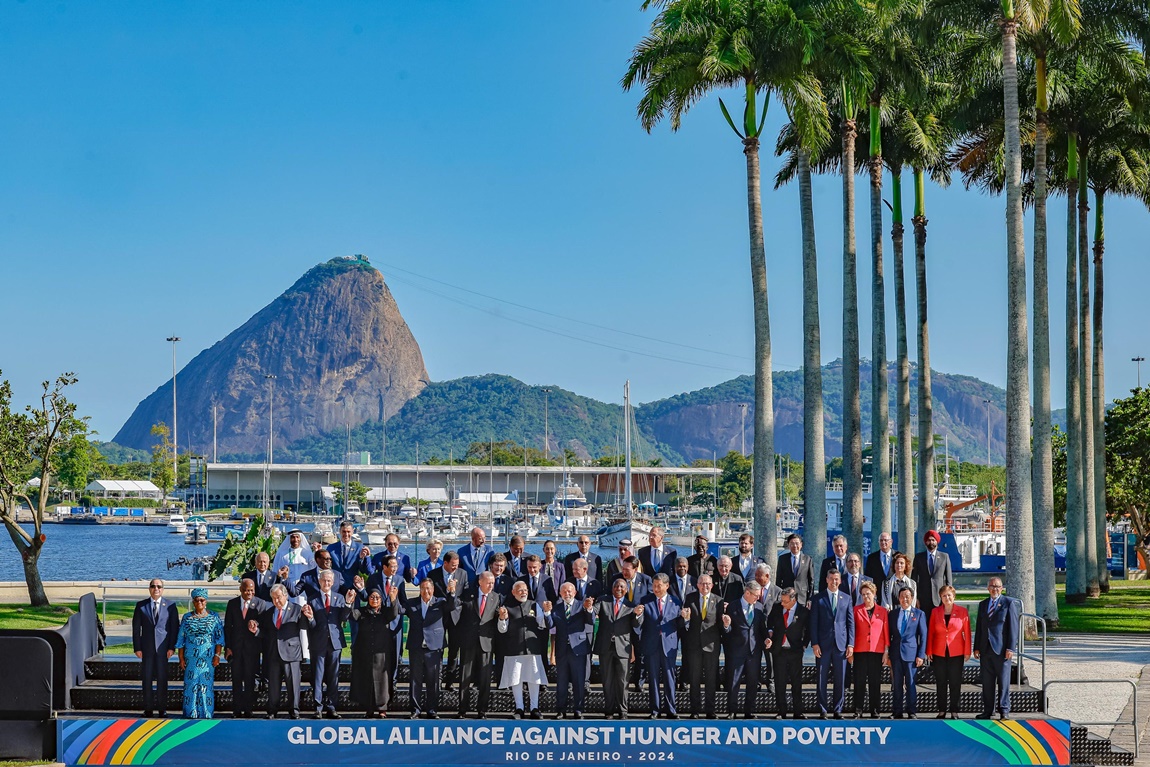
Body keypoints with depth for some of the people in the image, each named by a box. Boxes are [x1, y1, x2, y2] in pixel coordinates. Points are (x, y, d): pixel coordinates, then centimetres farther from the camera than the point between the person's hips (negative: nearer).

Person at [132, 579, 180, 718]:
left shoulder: (170, 605, 5)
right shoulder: (141, 605, 7)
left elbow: (175, 627, 3)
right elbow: (136, 627, 6)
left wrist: (172, 647, -5)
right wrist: (137, 648, -2)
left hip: (163, 647, -1)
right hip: (147, 647, 1)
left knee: (162, 678, 1)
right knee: (147, 678, 3)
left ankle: (162, 708, 7)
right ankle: (148, 709, 8)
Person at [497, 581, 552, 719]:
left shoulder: (534, 605, 10)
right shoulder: (507, 607, 4)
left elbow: (542, 625, 5)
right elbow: (502, 630, 3)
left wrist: (547, 612, -10)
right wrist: (502, 618, -16)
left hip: (532, 648, 1)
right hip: (514, 649, -1)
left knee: (534, 679, 2)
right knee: (516, 680, 1)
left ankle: (534, 708, 9)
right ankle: (519, 709, 9)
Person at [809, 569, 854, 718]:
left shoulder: (846, 598, 11)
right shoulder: (819, 598, 5)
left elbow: (851, 622, 9)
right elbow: (813, 622, 2)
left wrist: (850, 644, 1)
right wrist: (814, 643, -7)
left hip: (841, 644, 2)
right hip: (823, 644, -1)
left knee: (840, 679, 2)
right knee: (822, 679, 0)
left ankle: (838, 710, 9)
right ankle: (823, 710, 5)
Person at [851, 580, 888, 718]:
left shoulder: (882, 611, 7)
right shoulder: (856, 610, 6)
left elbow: (886, 632, 7)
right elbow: (852, 630, 6)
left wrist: (886, 652, 1)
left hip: (877, 651, 0)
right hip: (860, 651, 0)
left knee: (875, 681, 2)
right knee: (859, 681, -2)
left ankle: (874, 711, 7)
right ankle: (858, 711, 1)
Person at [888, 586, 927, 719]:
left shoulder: (919, 614, 4)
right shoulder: (892, 614, 11)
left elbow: (923, 635, 2)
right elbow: (888, 634, 12)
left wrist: (921, 655, -5)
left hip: (911, 653, -2)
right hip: (896, 653, 2)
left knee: (911, 683, -2)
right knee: (896, 684, 4)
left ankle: (912, 712, 3)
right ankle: (897, 712, 8)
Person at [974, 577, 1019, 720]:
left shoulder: (1009, 603, 0)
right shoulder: (983, 604, 16)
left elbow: (1013, 626, -5)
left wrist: (1010, 648, -11)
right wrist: (977, 647, 10)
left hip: (1001, 649, -5)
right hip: (985, 649, 5)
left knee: (1003, 681, -2)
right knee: (987, 682, 7)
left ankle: (1004, 710, 5)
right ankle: (988, 710, 13)